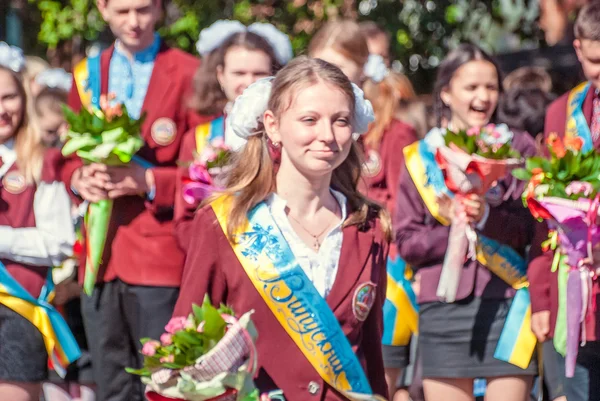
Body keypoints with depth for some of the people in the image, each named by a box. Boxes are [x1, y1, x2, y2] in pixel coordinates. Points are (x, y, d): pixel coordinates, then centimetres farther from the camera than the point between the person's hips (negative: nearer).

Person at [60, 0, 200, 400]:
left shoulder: (188, 73, -2)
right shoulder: (87, 74, 14)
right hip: (100, 251, 5)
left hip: (159, 253, -5)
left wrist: (148, 181, -18)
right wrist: (80, 177, -4)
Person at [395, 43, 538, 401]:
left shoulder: (518, 148, 8)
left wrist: (486, 218, -19)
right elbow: (407, 242, 5)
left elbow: (532, 228, -1)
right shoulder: (421, 157, 11)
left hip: (505, 305, -1)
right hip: (443, 307, 1)